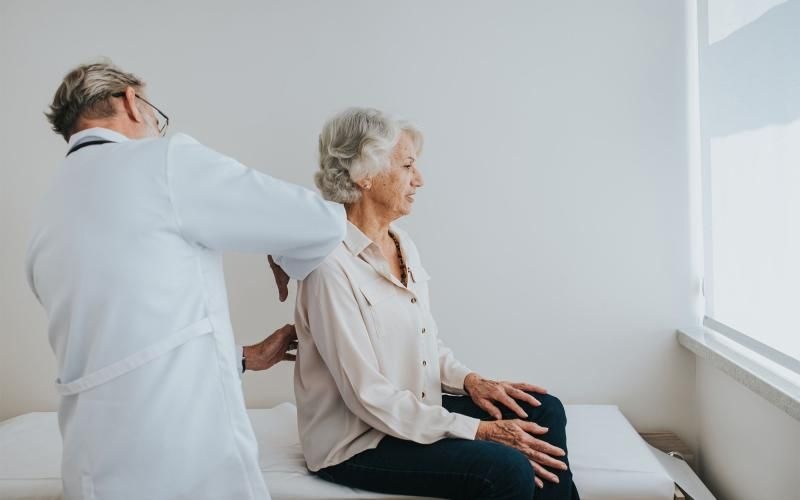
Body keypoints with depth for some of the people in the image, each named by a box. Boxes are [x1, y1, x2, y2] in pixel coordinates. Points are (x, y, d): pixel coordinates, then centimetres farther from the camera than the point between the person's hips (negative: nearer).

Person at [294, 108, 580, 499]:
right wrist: (479, 430, -22)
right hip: (357, 443, -8)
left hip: (416, 410, 8)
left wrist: (469, 380, -5)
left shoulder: (404, 246, 5)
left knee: (544, 411, -3)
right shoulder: (332, 265, -22)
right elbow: (370, 398, -23)